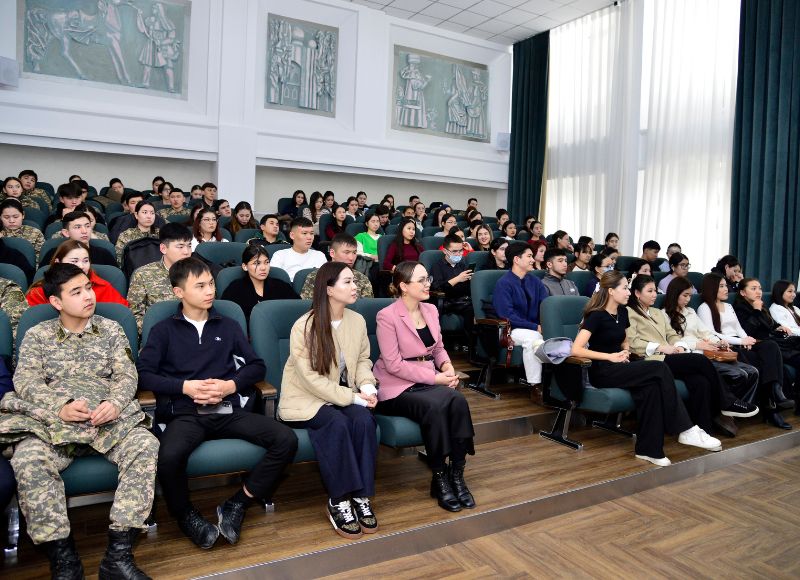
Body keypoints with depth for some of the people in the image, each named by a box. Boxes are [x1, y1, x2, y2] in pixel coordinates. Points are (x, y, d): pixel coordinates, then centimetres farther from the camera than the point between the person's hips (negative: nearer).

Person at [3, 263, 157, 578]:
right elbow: (25, 380, 1)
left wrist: (115, 403, -16)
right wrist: (60, 407, -18)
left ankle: (118, 555, -26)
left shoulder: (110, 328, 15)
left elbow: (127, 375, 6)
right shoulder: (37, 334, 14)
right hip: (53, 420, 0)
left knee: (146, 445, -30)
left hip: (109, 417, 0)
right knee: (28, 460, -33)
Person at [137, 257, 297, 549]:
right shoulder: (164, 330, 13)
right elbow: (144, 374, 2)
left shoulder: (228, 326, 19)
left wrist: (230, 385, -5)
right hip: (186, 412, -2)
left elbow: (257, 366, 14)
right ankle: (185, 514, -3)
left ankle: (236, 504, -3)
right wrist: (186, 387, -10)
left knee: (286, 440, -20)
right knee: (169, 456, -35)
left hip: (230, 410, 3)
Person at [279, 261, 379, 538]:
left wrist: (367, 386, -12)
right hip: (307, 399, -4)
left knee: (364, 420, -27)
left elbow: (363, 360, 10)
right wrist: (353, 397, -23)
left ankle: (360, 496, -15)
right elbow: (312, 379, -20)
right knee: (336, 423, -33)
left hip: (344, 395, 5)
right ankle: (338, 501, -17)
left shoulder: (357, 320, -1)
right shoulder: (304, 327, -18)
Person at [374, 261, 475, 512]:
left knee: (458, 401, -25)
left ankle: (457, 474, -15)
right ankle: (439, 478, -14)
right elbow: (394, 364, -16)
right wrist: (436, 377, -19)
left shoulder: (431, 310, 10)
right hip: (397, 387, -6)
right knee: (435, 406, -33)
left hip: (429, 380, 6)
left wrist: (447, 366, -7)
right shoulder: (387, 316, -12)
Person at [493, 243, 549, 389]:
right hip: (513, 329, -5)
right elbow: (507, 315, -16)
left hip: (536, 327, 5)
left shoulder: (535, 282, 12)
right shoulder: (504, 283, -8)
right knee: (532, 338, -36)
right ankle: (535, 384, -28)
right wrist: (536, 327, -20)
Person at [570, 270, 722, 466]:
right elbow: (576, 350, -21)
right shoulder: (596, 315, -12)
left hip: (620, 368, 7)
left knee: (651, 386, -25)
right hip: (602, 372, -7)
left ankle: (649, 449, -17)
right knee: (659, 368, -22)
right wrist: (611, 357, -20)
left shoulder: (622, 312, 11)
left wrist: (625, 352, 4)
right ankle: (685, 430, -13)